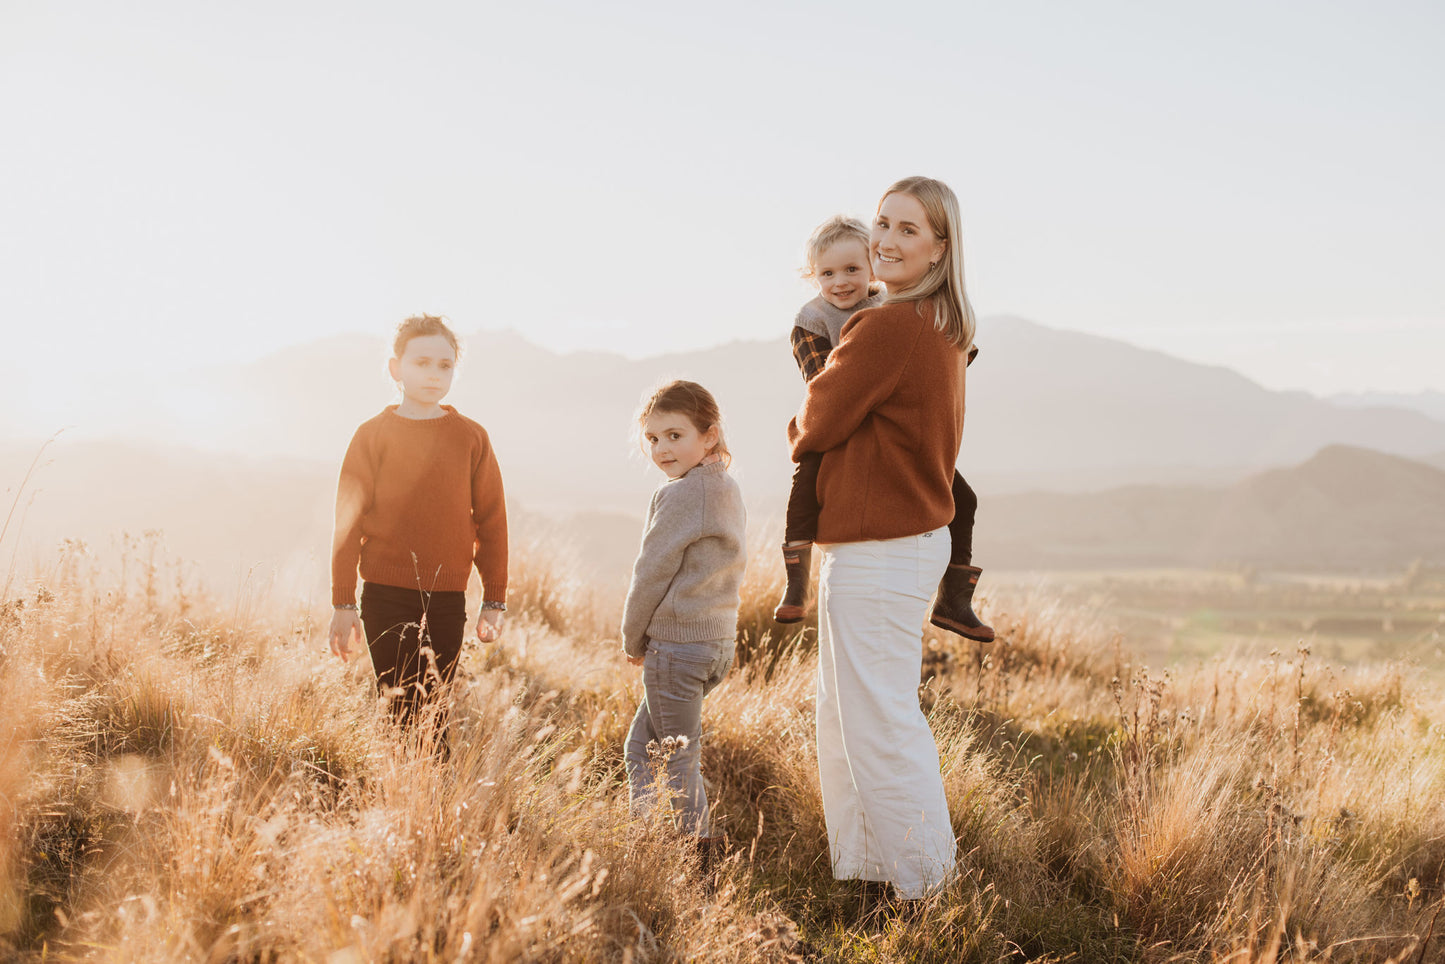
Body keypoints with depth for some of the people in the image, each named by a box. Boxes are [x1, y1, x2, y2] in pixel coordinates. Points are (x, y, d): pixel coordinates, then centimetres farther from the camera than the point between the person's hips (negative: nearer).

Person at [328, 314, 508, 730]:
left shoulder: (471, 437, 5)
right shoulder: (373, 435, 1)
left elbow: (491, 522, 8)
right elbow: (348, 523, 2)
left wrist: (494, 600, 7)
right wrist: (343, 602, 0)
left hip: (448, 600, 1)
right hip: (386, 599, -1)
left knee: (435, 710, 3)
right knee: (398, 709, 0)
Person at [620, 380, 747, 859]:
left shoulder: (679, 495, -16)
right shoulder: (727, 490, 11)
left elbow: (653, 572, -13)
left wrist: (633, 639, 1)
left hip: (677, 641, -9)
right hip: (719, 638, 9)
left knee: (678, 761, -1)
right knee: (642, 744, 17)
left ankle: (699, 849, 4)